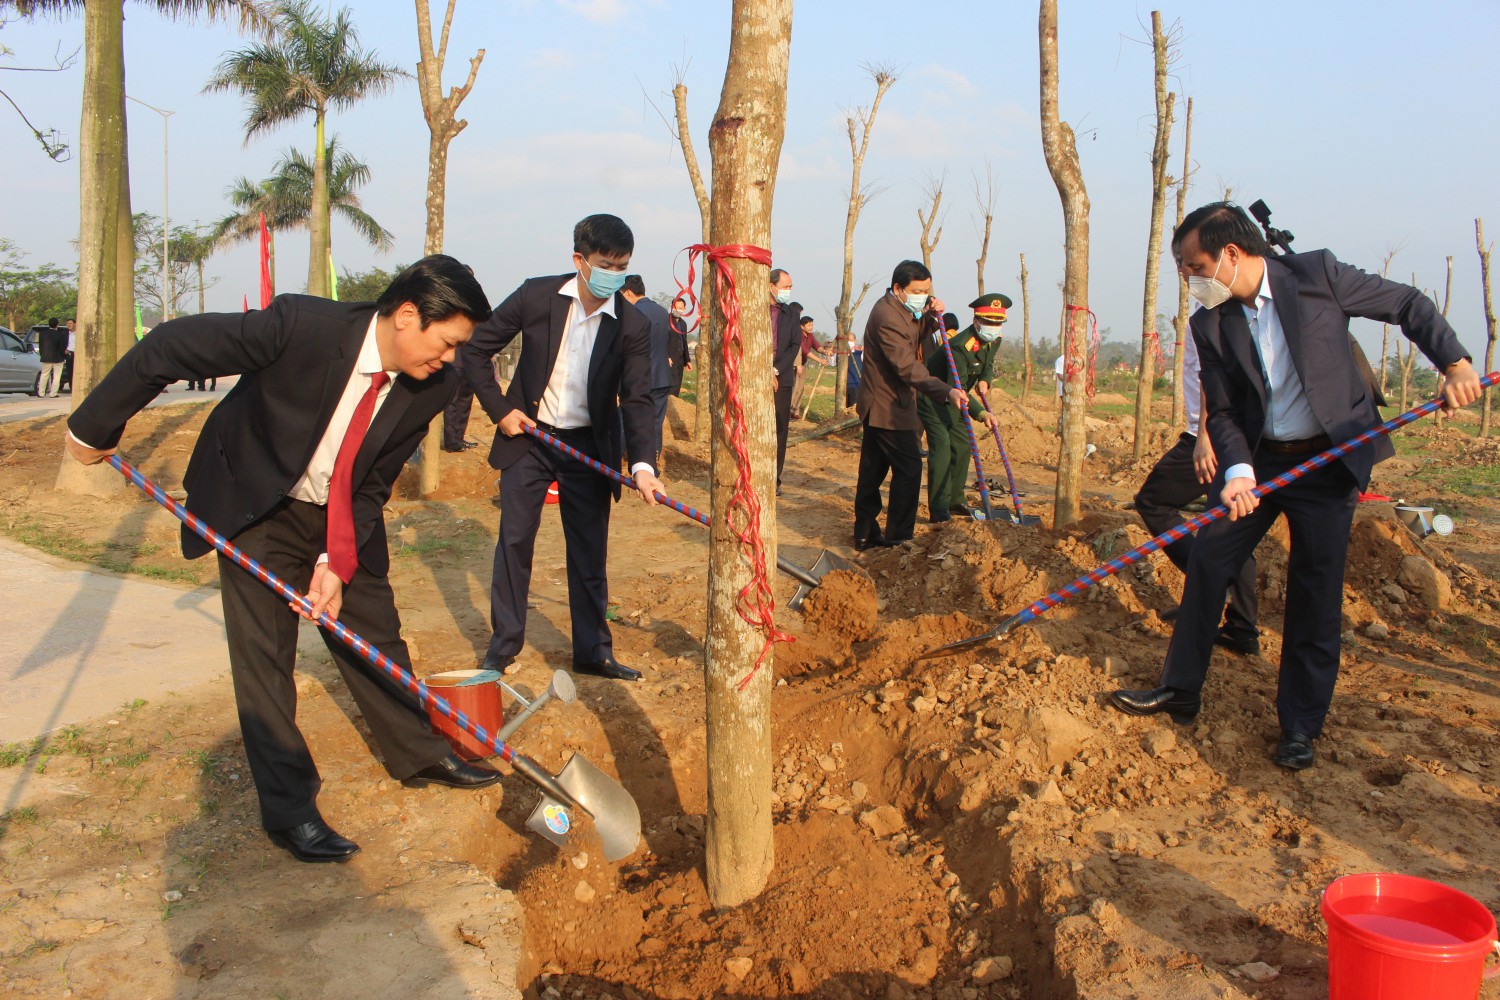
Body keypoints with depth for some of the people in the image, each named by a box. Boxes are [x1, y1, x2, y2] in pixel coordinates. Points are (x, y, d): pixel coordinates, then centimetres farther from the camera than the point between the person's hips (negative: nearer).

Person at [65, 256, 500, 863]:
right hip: (256, 510, -4)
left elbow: (373, 485, -9)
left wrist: (338, 562, -20)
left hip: (344, 520, 4)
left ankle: (418, 755, 33)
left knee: (376, 637, 13)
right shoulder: (301, 325, -32)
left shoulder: (431, 386, -17)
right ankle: (288, 811, 9)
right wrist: (94, 426, -14)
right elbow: (167, 348, -24)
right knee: (263, 656, -3)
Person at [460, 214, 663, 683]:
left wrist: (642, 464, -28)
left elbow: (637, 399, -13)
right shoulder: (537, 296, -10)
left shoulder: (633, 325, -11)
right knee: (514, 540, 3)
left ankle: (593, 650, 18)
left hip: (589, 447, 0)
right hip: (528, 436, 0)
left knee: (590, 552, 5)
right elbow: (475, 349, 0)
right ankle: (503, 644, 18)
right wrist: (499, 409, -6)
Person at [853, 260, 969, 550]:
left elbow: (919, 330, 26)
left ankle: (865, 534, 19)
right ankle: (897, 537, -2)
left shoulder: (901, 309, 10)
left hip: (878, 405, 11)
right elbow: (907, 366, -30)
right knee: (909, 468, -7)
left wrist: (933, 314, 2)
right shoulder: (887, 316, -23)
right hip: (888, 407, -11)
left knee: (873, 471, 13)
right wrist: (946, 391, -40)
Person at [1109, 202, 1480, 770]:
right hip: (1256, 461, 4)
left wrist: (1455, 363, -15)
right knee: (1206, 564, 2)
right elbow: (1221, 412, -4)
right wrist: (1236, 471, -21)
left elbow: (1409, 305, -2)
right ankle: (1179, 692, 18)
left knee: (1315, 596, 1)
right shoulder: (1211, 322, -3)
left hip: (1329, 462, -3)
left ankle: (1300, 725, 15)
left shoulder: (1315, 275, -13)